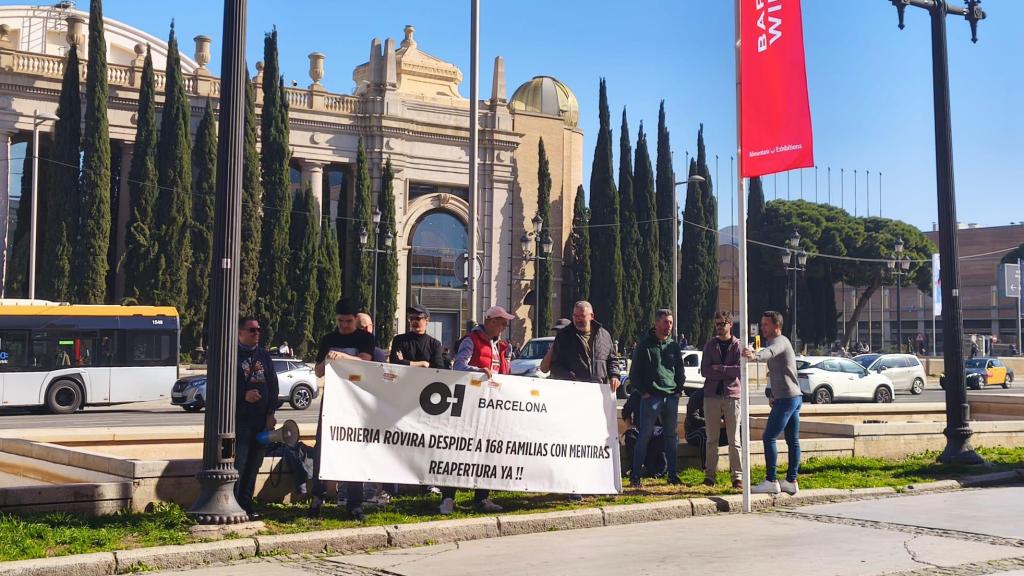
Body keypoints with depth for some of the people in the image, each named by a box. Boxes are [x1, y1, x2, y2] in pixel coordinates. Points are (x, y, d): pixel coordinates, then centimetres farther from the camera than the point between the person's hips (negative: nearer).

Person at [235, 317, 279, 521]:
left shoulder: (264, 355, 15)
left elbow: (273, 385, 13)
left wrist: (271, 413, 4)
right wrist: (243, 396, -17)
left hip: (261, 420, 6)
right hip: (239, 419, -6)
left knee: (254, 463, 9)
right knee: (239, 463, -9)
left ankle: (246, 505, 17)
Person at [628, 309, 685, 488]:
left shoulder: (674, 346, 13)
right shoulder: (645, 345, -1)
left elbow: (680, 370, 19)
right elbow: (634, 372, 0)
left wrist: (679, 390, 7)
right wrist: (643, 391, -7)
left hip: (671, 397, 5)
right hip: (651, 397, -5)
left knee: (672, 436, 8)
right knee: (644, 436, -6)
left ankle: (672, 474, 16)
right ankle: (635, 476, -2)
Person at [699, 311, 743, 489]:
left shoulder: (738, 345, 2)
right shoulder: (710, 345, 8)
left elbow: (741, 369, -11)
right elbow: (705, 371, -3)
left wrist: (719, 368, -10)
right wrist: (728, 373, -11)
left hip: (732, 396, -2)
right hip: (712, 396, 2)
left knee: (734, 440, -1)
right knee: (712, 439, 7)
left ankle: (737, 476, 1)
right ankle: (710, 474, 12)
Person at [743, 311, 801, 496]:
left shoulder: (780, 341, -12)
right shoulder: (779, 342, 22)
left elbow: (770, 352, -38)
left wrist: (754, 356, -57)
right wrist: (773, 394, 25)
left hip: (786, 399, -11)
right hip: (795, 397, 11)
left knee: (769, 438, -10)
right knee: (793, 440, 10)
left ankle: (771, 481, -11)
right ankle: (791, 481, 13)